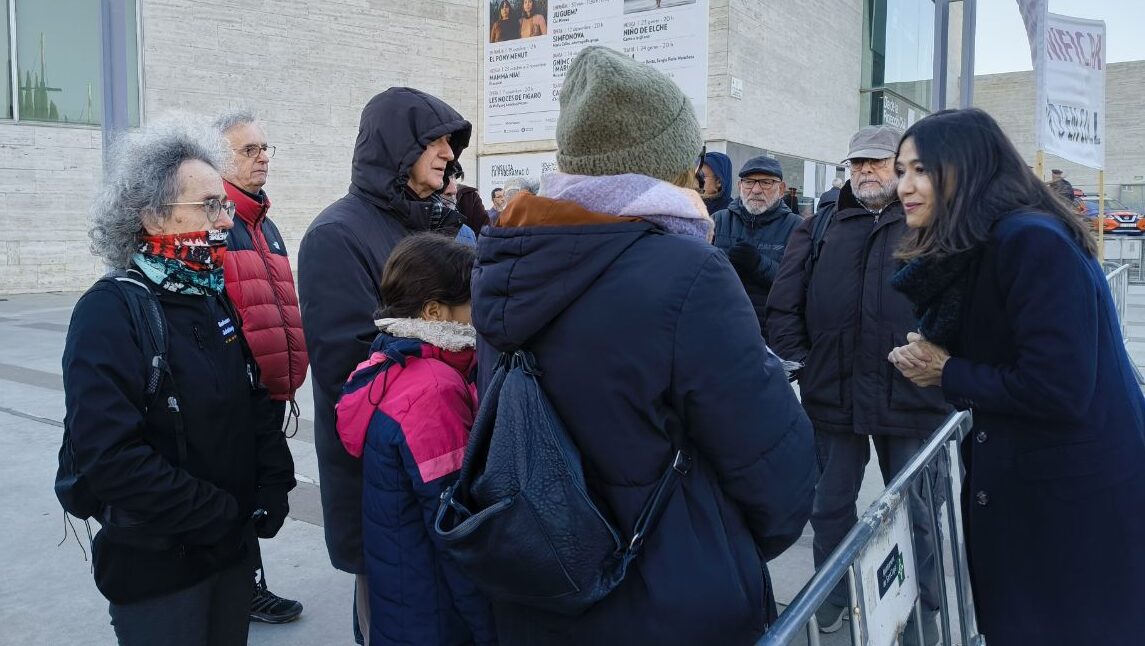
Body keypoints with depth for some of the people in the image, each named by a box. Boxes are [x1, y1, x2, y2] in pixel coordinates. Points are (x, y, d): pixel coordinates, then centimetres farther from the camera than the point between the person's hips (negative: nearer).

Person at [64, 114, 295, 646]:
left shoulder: (219, 297, 5)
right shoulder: (109, 313, -16)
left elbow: (256, 403, 10)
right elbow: (112, 458, -25)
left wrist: (273, 491, -2)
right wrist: (223, 516, -19)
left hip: (235, 548, 6)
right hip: (156, 566, -6)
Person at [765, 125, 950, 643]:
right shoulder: (820, 227, 9)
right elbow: (784, 302, 6)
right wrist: (796, 355, -2)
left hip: (910, 397, -2)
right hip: (832, 392, 2)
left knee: (914, 507, 13)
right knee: (831, 503, 15)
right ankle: (833, 596, 35)